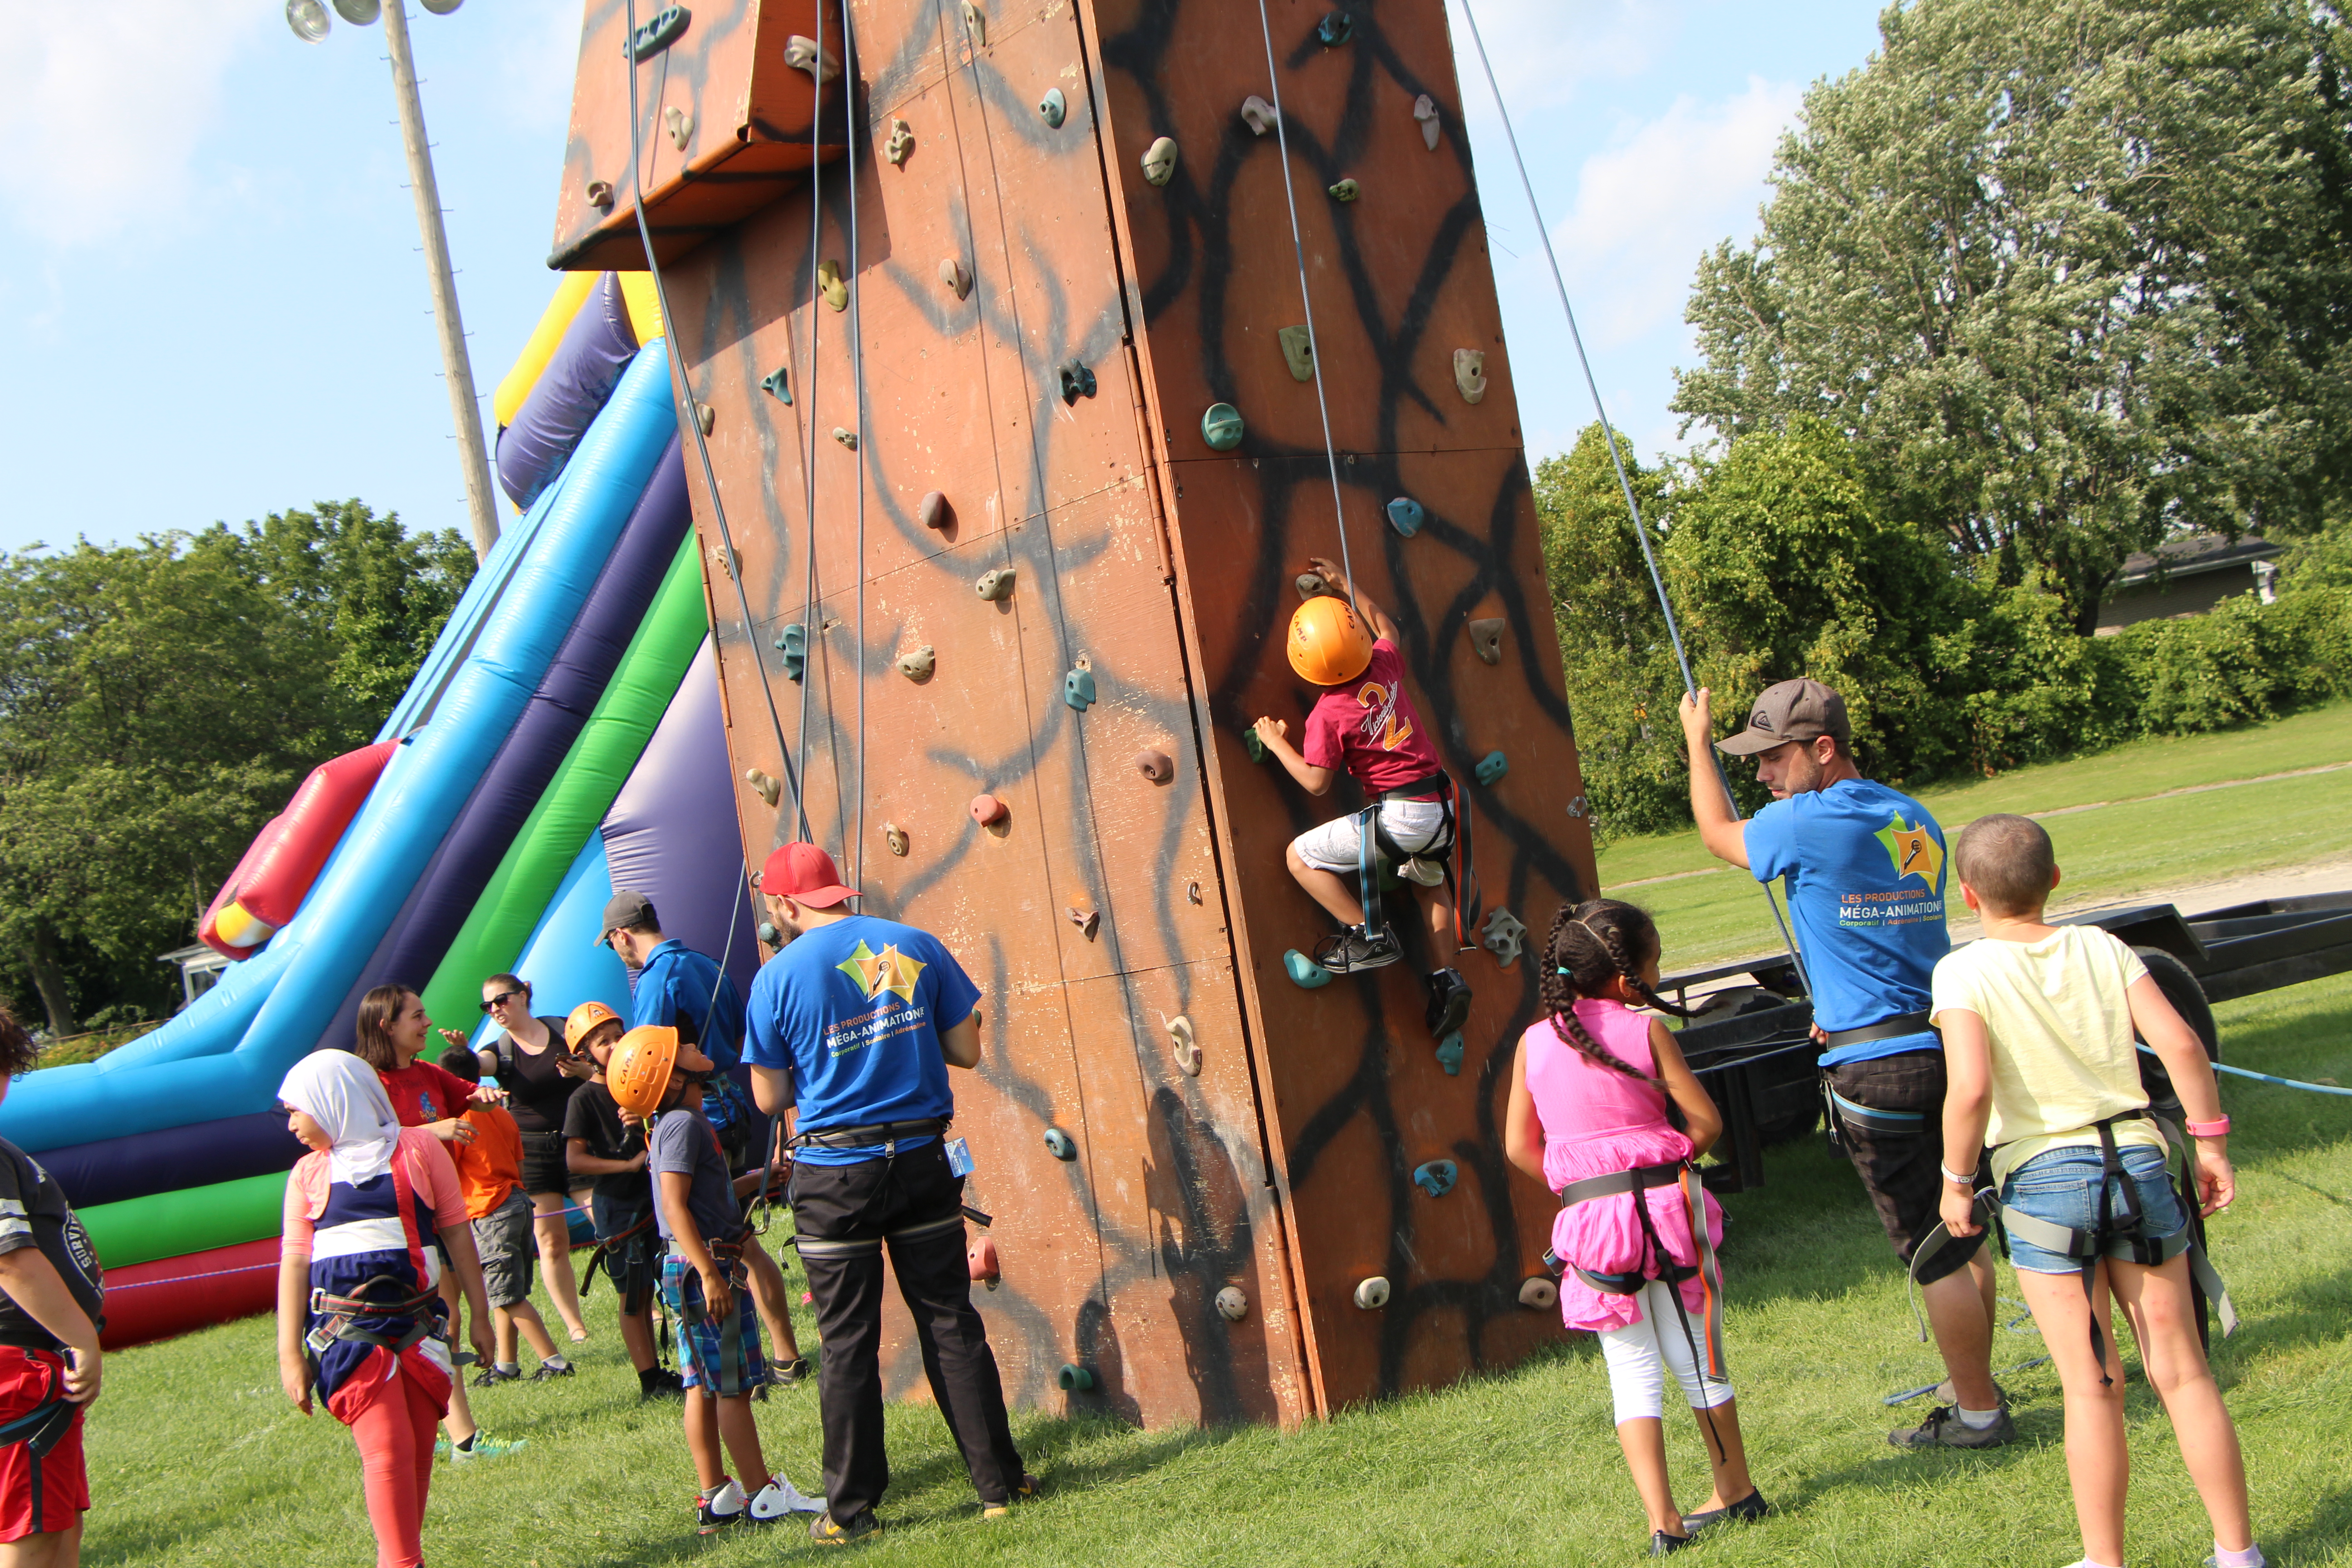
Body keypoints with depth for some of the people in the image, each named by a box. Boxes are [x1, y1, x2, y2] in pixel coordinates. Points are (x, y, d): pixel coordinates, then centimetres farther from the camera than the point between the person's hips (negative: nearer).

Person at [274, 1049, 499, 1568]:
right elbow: (295, 1262, 7)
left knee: (419, 1453, 2)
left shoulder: (418, 1150, 3)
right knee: (388, 1450, -11)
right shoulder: (309, 1172, 8)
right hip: (346, 1327, -1)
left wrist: (480, 1316, 8)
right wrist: (290, 1353, 2)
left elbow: (456, 1233, 8)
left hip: (417, 1323, 1)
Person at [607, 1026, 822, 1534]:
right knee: (732, 1387, -3)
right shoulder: (683, 1124, -16)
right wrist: (710, 1274, -25)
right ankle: (766, 1497, 3)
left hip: (690, 1267, 10)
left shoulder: (673, 1124, 14)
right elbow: (675, 1206, -22)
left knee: (704, 1385, 11)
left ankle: (716, 1499, 17)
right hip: (705, 1263, -10)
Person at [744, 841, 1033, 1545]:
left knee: (848, 1346, 7)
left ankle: (851, 1509, 14)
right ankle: (999, 1482, 17)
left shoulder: (779, 975, -8)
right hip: (921, 1162, 3)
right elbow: (967, 1051, 3)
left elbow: (770, 1098, -3)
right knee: (952, 1325, 12)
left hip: (834, 1174, -3)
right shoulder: (915, 945, 1)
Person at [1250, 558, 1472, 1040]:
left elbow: (1316, 783, -13)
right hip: (1441, 809, 7)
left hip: (1399, 818, -7)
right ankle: (1448, 976, 27)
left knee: (1300, 855, 4)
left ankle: (1370, 936, 2)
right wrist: (1343, 584, 28)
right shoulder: (1385, 665, -1)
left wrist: (1276, 743, 0)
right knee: (1429, 881, 34)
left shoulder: (1328, 715, -17)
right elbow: (1386, 627, 23)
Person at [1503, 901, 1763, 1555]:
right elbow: (1705, 1120, -5)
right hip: (1666, 1203, -1)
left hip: (1589, 1216, 1)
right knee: (1695, 1356, 14)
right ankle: (1737, 1490, 29)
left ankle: (1662, 1519, 3)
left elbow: (1519, 1145, 4)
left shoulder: (1535, 1041, 1)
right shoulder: (1645, 1032, -7)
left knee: (1633, 1372, 7)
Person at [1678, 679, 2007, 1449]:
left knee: (1933, 1251, 1)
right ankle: (1975, 1383, 32)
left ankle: (1977, 1412, 9)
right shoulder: (1917, 821, 11)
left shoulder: (1808, 824, -13)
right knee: (1961, 1232, 19)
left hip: (1875, 1067, -8)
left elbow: (1717, 833, 6)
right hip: (1945, 1045, 8)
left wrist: (1696, 739, 20)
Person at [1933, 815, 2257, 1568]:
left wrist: (1957, 1181, -7)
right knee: (2182, 1372, 12)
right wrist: (2210, 1143, 5)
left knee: (2092, 1389, 5)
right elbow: (2180, 1043, -4)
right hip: (2139, 1165, 3)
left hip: (2044, 1182, -3)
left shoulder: (1965, 973, -8)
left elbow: (1971, 1087, -20)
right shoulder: (2103, 949, 4)